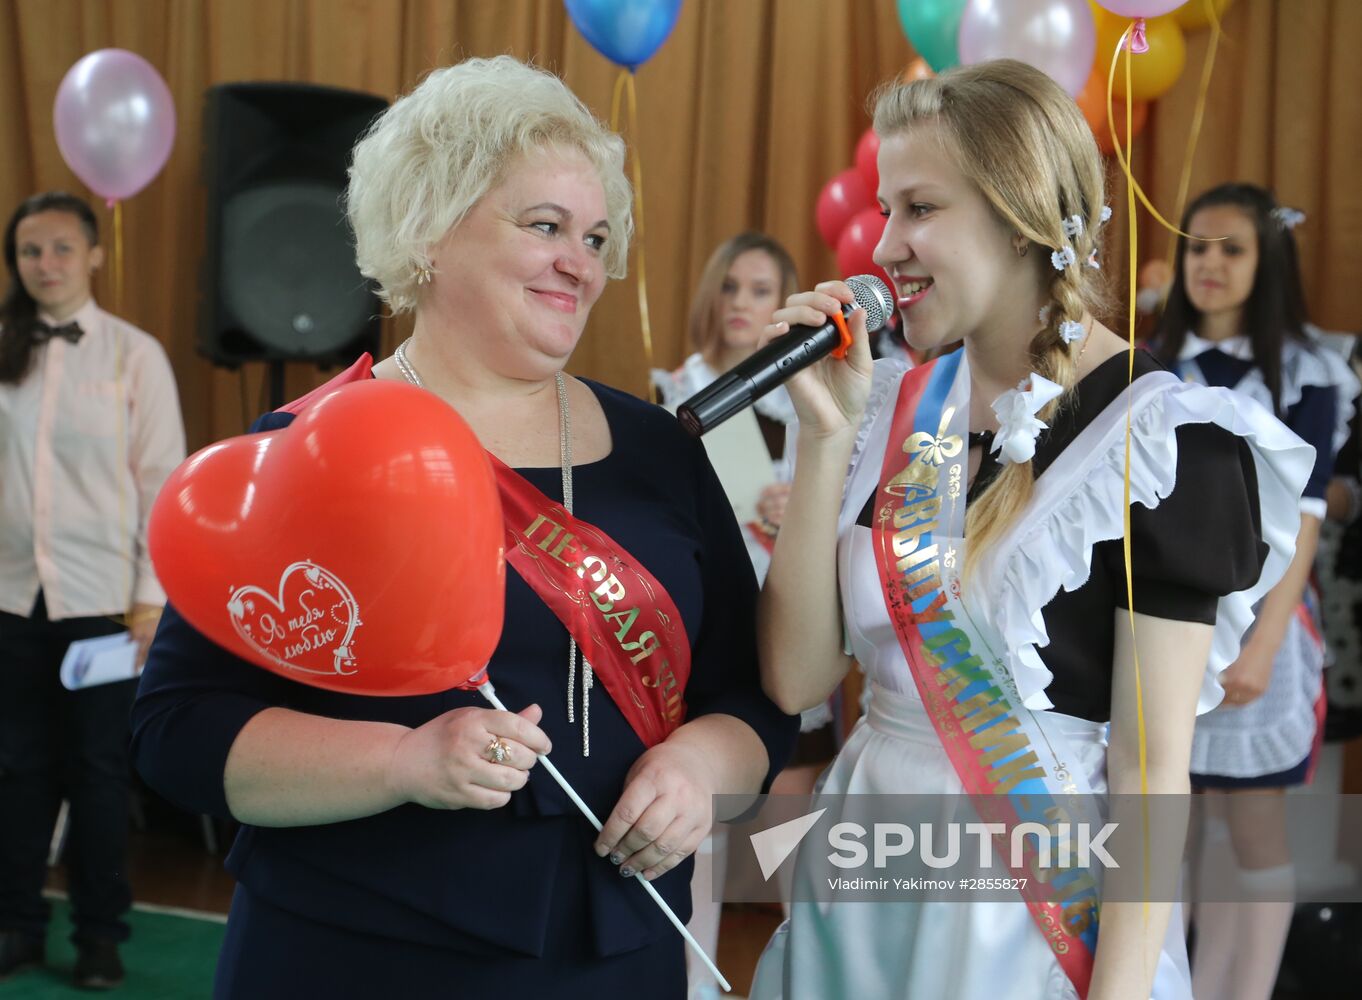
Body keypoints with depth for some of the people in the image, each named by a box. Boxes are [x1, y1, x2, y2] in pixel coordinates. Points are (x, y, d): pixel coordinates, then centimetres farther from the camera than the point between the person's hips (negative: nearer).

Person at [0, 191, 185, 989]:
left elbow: (164, 480, -2)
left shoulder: (135, 354, -2)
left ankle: (101, 934, 17)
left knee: (100, 771, 6)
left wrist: (151, 598, -6)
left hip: (101, 597, -2)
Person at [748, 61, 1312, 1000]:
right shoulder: (896, 411, 2)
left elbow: (1152, 767, -15)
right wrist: (826, 434, -10)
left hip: (1034, 909, -5)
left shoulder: (1157, 439, -14)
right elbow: (796, 676, -4)